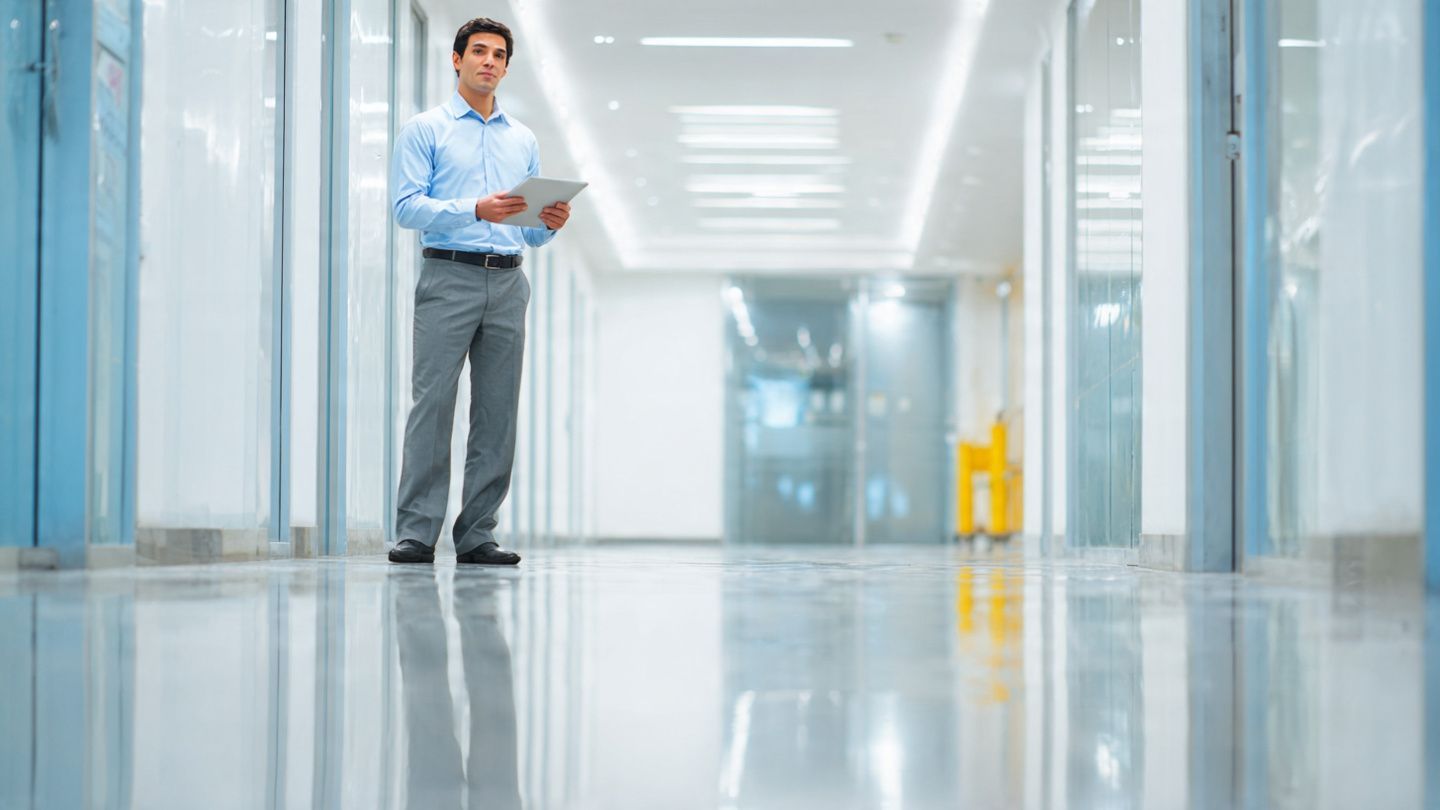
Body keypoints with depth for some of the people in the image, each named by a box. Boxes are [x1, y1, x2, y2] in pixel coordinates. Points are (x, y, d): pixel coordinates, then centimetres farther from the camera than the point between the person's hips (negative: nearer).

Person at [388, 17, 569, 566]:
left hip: (507, 282, 4)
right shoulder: (425, 130, 7)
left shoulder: (524, 141, 20)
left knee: (497, 412, 1)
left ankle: (477, 535, 5)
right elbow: (406, 207, -6)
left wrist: (550, 223, -4)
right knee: (433, 403, -10)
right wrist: (474, 210, -19)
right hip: (449, 278, -4)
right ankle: (416, 532, -8)